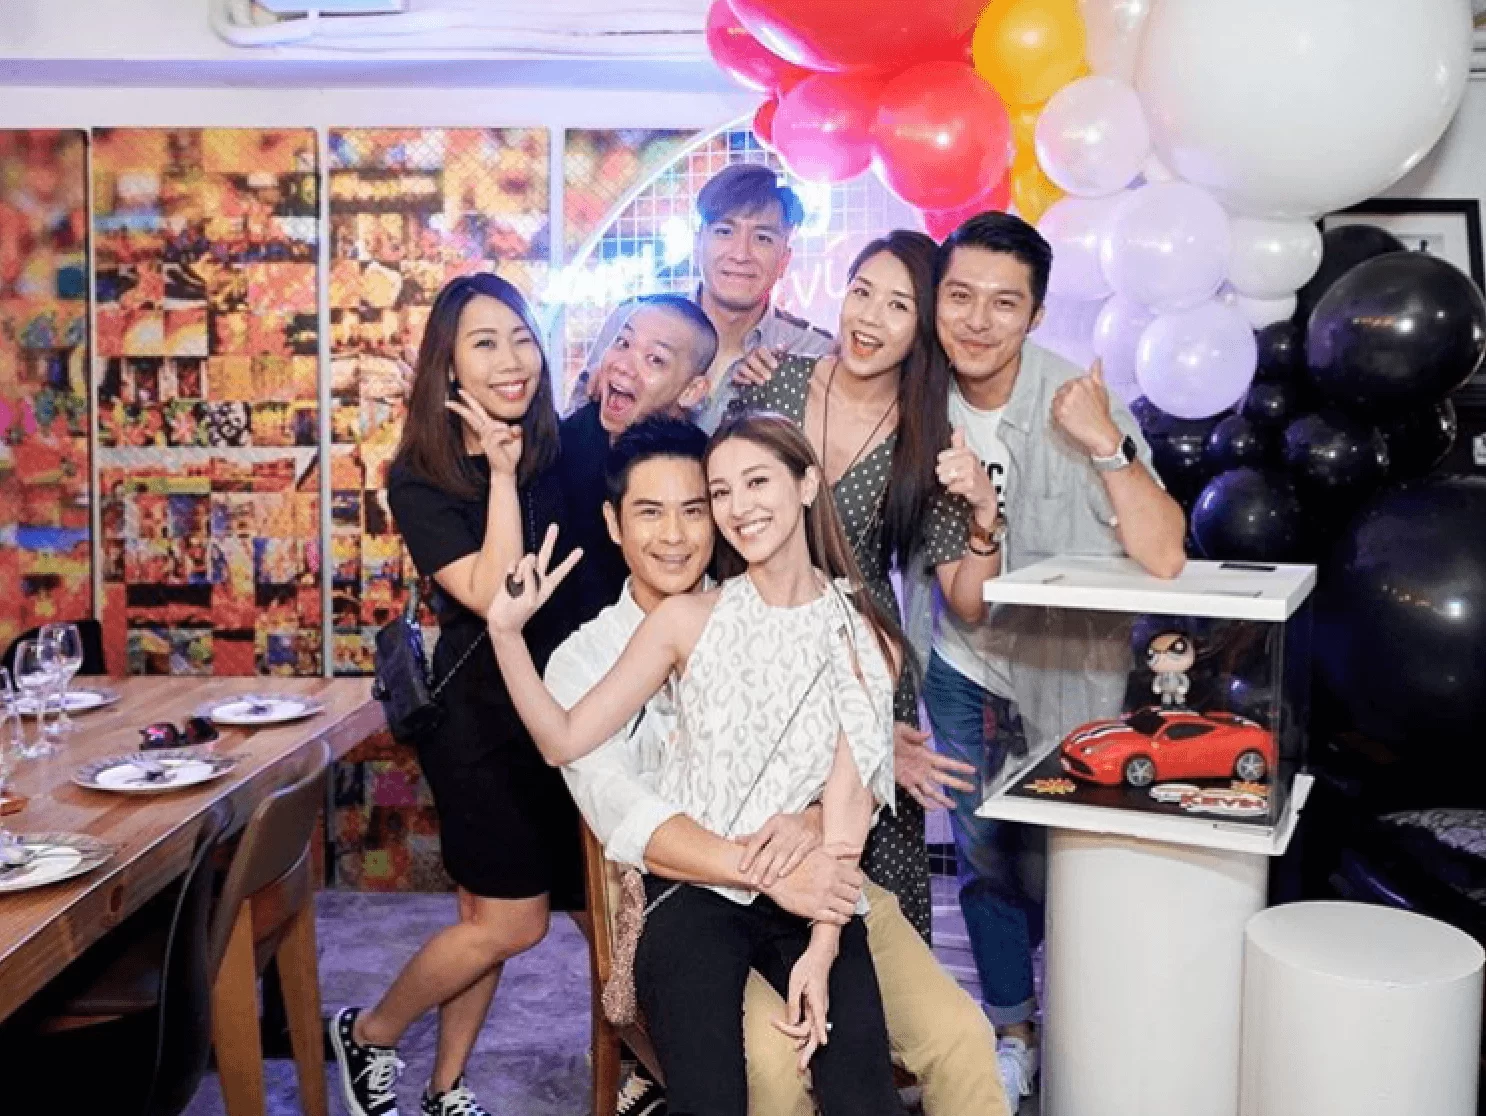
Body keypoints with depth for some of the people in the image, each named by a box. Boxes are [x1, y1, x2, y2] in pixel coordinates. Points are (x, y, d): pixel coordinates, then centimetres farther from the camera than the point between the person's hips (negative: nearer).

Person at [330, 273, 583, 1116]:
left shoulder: (562, 450, 1)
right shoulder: (420, 480, -12)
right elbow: (494, 596, -23)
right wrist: (500, 472, -22)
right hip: (480, 714, -5)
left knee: (491, 916, 12)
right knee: (512, 921, 1)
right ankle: (369, 1035, 25)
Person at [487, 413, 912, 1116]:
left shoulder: (864, 640, 3)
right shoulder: (686, 620, 2)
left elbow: (845, 809, -5)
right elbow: (565, 741, -1)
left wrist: (820, 952, -16)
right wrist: (506, 631, -15)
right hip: (692, 893, -1)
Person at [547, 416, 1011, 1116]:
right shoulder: (583, 662, 3)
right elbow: (624, 819, -12)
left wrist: (813, 821, -21)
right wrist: (764, 871, -27)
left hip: (816, 886, 3)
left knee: (959, 1036, -17)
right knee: (775, 1057, -30)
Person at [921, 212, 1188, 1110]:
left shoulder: (1076, 397, -22)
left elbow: (1163, 558, -29)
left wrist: (1105, 443, -37)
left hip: (1070, 669, -3)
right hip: (965, 665, 4)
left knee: (1061, 860, 7)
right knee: (984, 857, 12)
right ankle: (1013, 1035, 33)